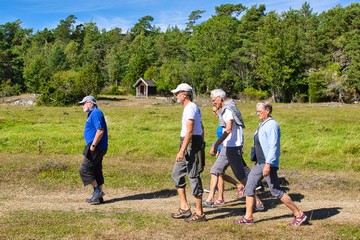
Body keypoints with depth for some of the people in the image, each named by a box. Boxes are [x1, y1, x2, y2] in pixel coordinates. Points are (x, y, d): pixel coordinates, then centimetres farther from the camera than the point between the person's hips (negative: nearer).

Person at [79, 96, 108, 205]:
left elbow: (100, 131, -23)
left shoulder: (96, 113, -14)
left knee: (85, 169, -7)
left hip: (96, 148, -11)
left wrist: (93, 145, -21)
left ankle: (97, 190, 0)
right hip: (97, 148, 11)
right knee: (96, 171, 12)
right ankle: (98, 196, 17)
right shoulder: (92, 114, 19)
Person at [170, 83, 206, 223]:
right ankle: (184, 208, 17)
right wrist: (200, 144, 24)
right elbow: (201, 128, 22)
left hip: (190, 144, -11)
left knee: (193, 177, -5)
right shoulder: (193, 107, 18)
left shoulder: (190, 108, -15)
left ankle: (199, 213, 3)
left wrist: (182, 150, -25)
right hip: (189, 145, 11)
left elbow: (190, 131, -23)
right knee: (176, 174, 14)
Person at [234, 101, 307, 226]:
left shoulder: (272, 125, -15)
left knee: (276, 191, -4)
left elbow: (273, 147, -22)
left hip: (269, 164, -10)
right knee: (249, 186, 7)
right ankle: (248, 217, 14)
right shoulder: (263, 125, 14)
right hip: (259, 163, 10)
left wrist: (268, 164, -27)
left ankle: (299, 215, 9)